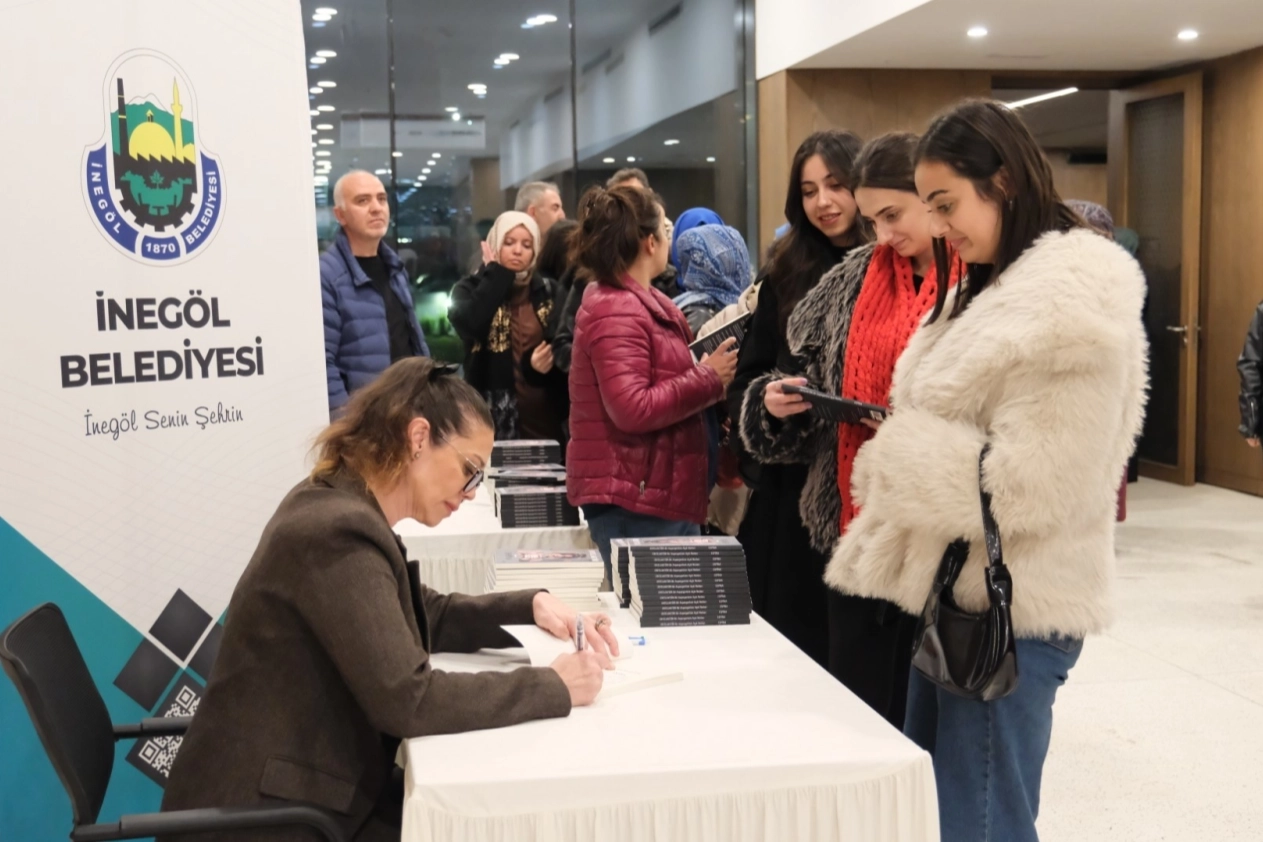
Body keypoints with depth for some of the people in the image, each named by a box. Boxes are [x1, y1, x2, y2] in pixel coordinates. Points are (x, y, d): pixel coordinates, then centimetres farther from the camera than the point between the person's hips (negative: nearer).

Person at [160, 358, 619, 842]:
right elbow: (407, 700, -27)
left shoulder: (344, 509, 7)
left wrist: (530, 607, 6)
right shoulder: (338, 531, -23)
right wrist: (553, 687, -18)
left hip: (312, 794, 9)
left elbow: (424, 618, 21)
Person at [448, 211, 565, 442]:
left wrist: (550, 358, -9)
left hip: (542, 414, 3)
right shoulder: (470, 289, 2)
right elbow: (469, 325, -20)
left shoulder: (547, 290, 10)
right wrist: (496, 273, -8)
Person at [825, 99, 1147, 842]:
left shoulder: (1073, 305, -18)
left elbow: (1029, 487, -23)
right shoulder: (996, 287, 14)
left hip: (1011, 608, -10)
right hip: (958, 590, 10)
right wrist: (899, 455, 2)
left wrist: (898, 456, -14)